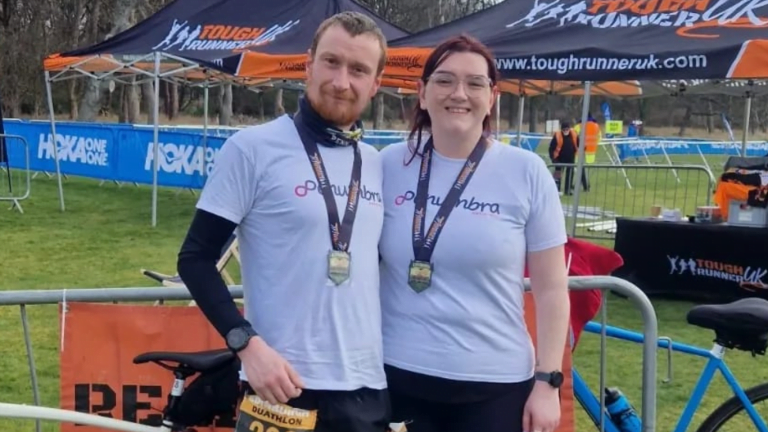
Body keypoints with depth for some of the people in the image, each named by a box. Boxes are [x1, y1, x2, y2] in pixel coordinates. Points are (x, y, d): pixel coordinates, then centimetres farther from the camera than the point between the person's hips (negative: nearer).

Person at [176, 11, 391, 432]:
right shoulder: (252, 148, -7)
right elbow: (195, 259, -8)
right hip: (285, 383, -5)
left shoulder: (376, 163, 9)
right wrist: (248, 344, -17)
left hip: (366, 386, 5)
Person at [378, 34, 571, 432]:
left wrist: (547, 381, -4)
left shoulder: (526, 171, -4)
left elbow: (552, 289, 0)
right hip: (400, 376, 1)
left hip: (495, 384, -1)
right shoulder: (391, 164, 0)